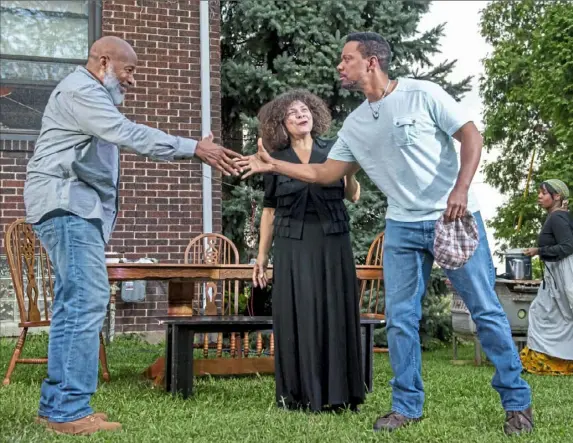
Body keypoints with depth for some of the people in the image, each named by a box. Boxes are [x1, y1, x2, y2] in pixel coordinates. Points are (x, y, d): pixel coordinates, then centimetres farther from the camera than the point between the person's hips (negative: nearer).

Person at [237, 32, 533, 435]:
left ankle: (518, 402, 13)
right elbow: (326, 173, 11)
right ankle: (407, 406, 17)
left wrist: (460, 189, -22)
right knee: (400, 318, 5)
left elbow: (471, 136, -10)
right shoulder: (355, 125, 7)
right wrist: (274, 166, 4)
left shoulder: (423, 95, -10)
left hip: (454, 217, -5)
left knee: (485, 309, 1)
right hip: (402, 227, 6)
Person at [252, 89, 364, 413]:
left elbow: (353, 196, 1)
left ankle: (337, 395, 9)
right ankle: (298, 395, 7)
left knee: (334, 316, 1)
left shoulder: (333, 151, 6)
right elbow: (270, 210, 9)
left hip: (333, 244, 1)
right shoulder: (277, 161, 6)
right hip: (293, 248, 0)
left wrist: (349, 168, -17)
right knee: (296, 319, 0)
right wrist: (262, 257, 7)